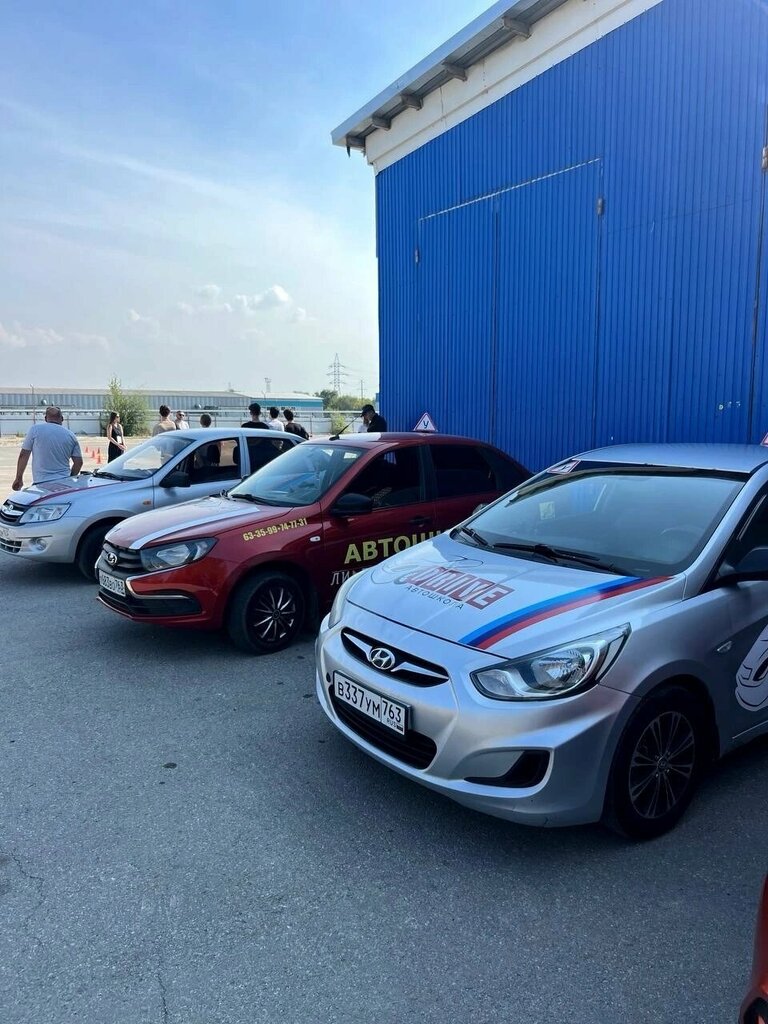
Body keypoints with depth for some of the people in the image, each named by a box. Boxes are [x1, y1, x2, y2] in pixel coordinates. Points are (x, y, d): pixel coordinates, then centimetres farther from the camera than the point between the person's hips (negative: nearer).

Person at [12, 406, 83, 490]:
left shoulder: (35, 429, 2)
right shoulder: (71, 435, 9)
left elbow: (23, 455, 3)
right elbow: (78, 462, 8)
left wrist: (19, 479, 10)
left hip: (41, 483, -3)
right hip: (64, 483, 3)